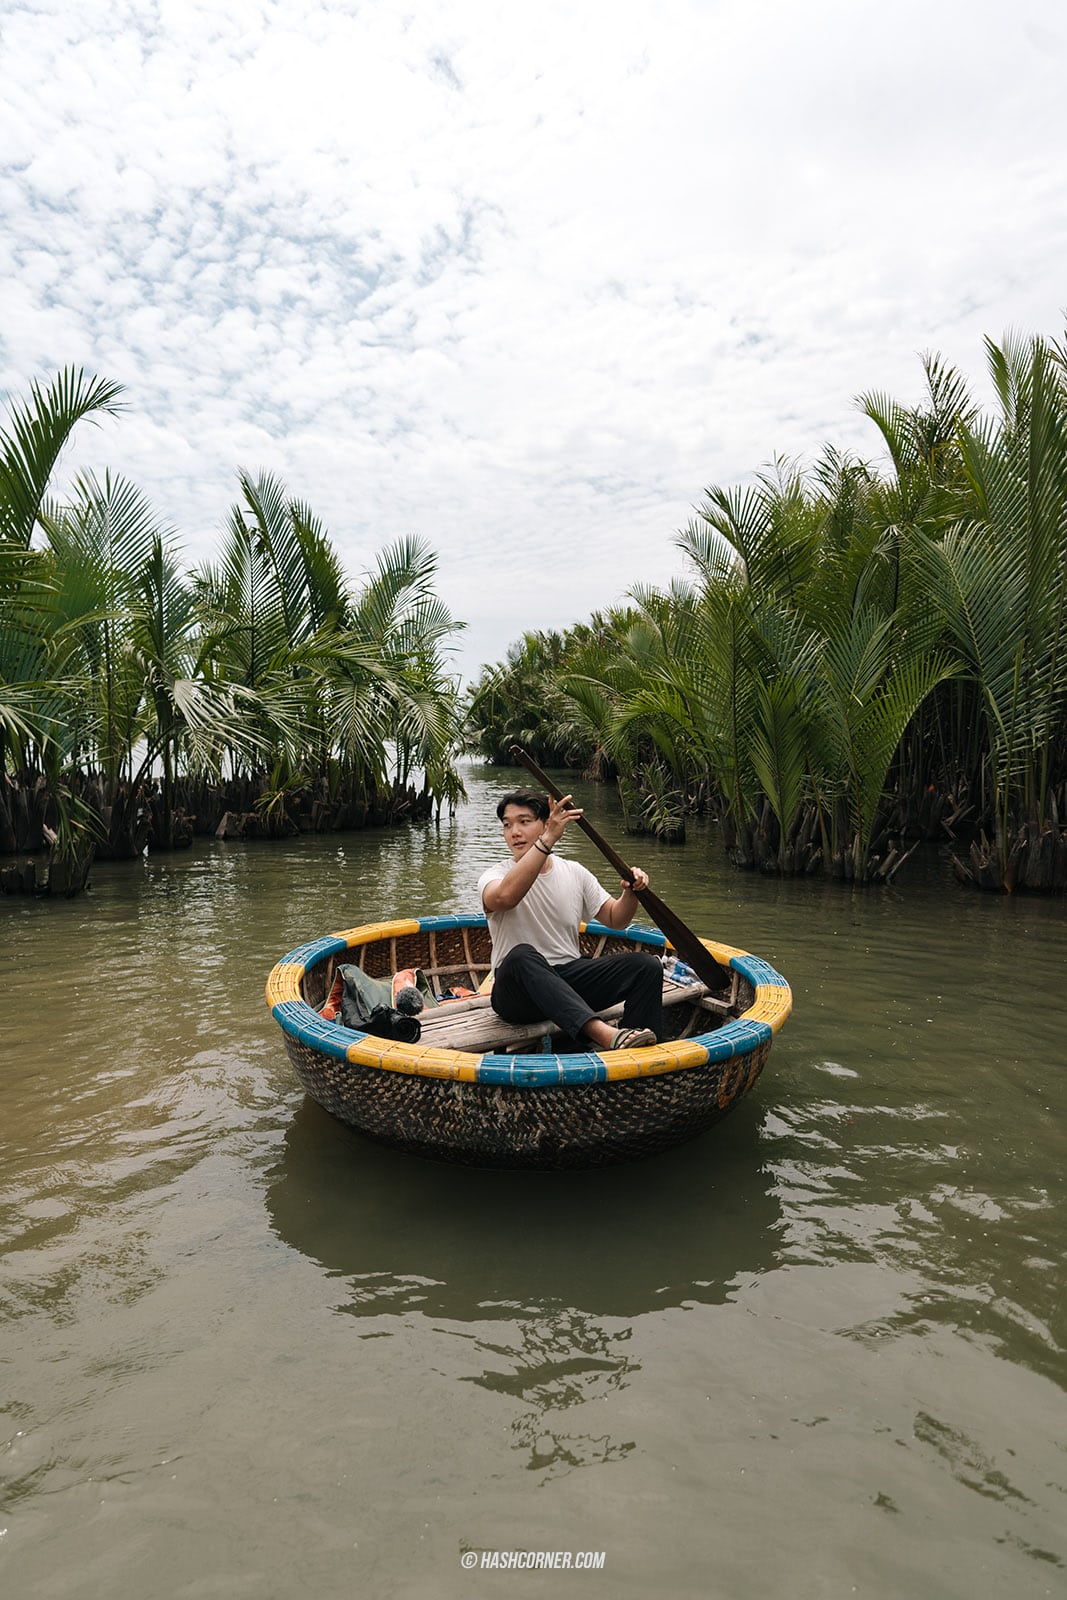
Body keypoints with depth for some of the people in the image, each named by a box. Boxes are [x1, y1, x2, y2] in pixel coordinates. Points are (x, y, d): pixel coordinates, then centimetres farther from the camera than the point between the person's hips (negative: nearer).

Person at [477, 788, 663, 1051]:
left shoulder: (574, 872, 10)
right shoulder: (493, 877, -4)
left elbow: (615, 919, 14)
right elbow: (505, 897, -30)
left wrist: (631, 893, -8)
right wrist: (548, 840, -35)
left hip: (570, 978, 4)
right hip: (518, 993, -4)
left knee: (647, 966, -15)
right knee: (522, 955, -38)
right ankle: (601, 1032, -51)